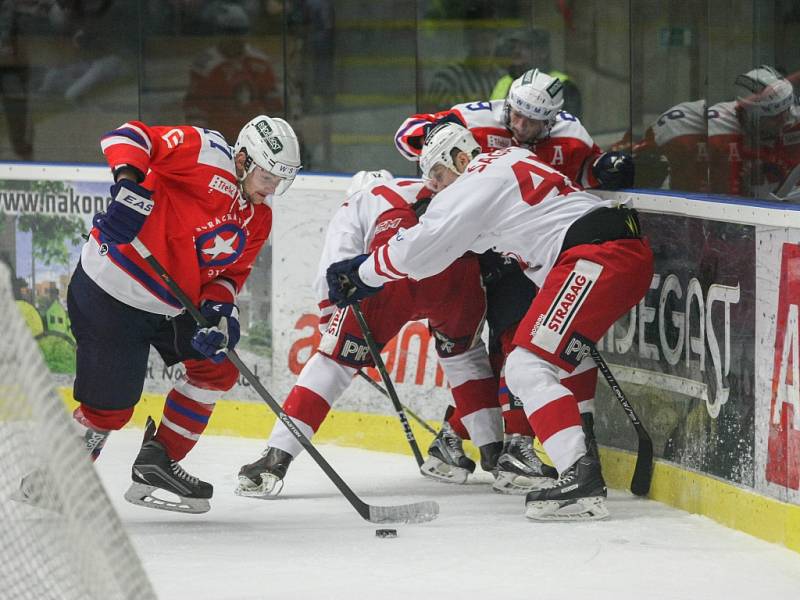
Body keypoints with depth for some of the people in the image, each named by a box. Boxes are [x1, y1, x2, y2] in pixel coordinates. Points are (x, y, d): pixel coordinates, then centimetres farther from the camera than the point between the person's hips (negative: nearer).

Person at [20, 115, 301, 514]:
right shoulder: (206, 154, -19)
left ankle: (158, 462, 18)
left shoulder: (258, 219, 7)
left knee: (218, 368, 9)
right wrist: (130, 181, -45)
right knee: (109, 409, -6)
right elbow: (128, 137, -27)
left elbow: (230, 271, 8)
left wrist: (220, 306, -13)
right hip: (109, 291, -9)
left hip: (167, 306, 9)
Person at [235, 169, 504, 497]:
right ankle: (493, 450, 27)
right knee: (462, 351, 31)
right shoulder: (430, 192, 42)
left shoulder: (355, 205, 32)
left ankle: (276, 457, 0)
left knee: (336, 358, 8)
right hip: (458, 267, 3)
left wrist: (336, 329, 25)